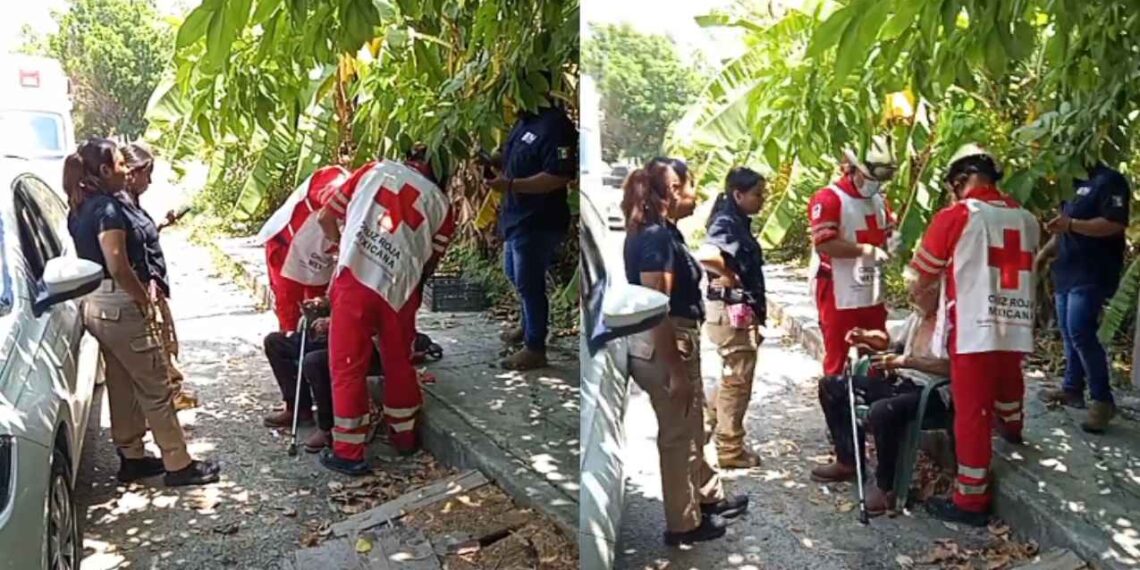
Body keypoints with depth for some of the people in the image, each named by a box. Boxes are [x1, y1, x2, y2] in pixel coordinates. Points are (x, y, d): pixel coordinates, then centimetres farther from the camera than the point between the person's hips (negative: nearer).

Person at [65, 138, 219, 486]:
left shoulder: (81, 209, 10)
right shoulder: (108, 209, -19)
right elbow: (118, 265, -25)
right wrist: (143, 299, -13)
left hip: (96, 305, 10)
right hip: (120, 308, -10)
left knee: (123, 386, 17)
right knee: (155, 388, -3)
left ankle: (131, 458, 26)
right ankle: (178, 464, 3)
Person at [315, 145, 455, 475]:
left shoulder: (375, 170, 12)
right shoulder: (441, 205, 14)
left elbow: (326, 218, 12)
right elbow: (429, 265, 13)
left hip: (355, 278, -1)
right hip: (400, 289, 2)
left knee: (348, 367, 8)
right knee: (399, 363, 20)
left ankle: (348, 452, 13)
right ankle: (404, 436, 35)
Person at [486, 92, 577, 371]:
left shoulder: (555, 126, -21)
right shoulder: (525, 121, 10)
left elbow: (559, 177, -28)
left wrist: (511, 185, -29)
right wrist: (498, 172, 7)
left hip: (538, 222, -10)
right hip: (517, 216, 10)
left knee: (530, 283, -1)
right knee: (516, 275, 23)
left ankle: (535, 348, 12)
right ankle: (529, 325, 43)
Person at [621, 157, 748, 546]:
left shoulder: (660, 232, 11)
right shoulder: (656, 237, -21)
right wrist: (675, 371, -23)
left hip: (674, 345, 10)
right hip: (664, 349, -10)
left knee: (691, 429, 24)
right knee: (677, 436, 6)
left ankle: (709, 496, 42)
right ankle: (683, 524, 22)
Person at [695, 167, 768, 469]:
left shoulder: (738, 222, 11)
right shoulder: (727, 222, -19)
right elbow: (706, 255, -38)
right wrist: (729, 276, -22)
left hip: (740, 312, 10)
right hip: (732, 313, -10)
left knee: (734, 378, 21)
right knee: (737, 381, 3)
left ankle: (701, 424, 30)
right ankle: (730, 449, 15)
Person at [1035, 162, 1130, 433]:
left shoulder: (1110, 181, -9)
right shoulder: (1076, 184, 19)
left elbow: (1115, 225, -21)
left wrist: (1071, 224, -30)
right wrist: (1046, 252, 15)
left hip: (1092, 275, -9)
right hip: (1067, 273, 9)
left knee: (1081, 333, -16)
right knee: (1069, 333, 12)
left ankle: (1103, 400, -9)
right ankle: (1072, 388, 21)